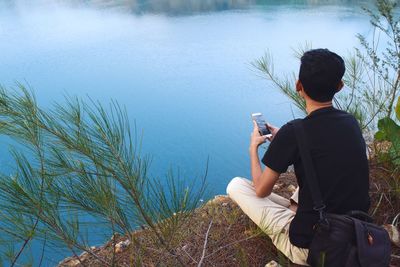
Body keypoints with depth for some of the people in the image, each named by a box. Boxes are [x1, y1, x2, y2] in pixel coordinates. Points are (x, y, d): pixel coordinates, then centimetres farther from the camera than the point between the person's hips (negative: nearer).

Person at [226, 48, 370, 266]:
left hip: (308, 247, -6)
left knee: (235, 185, 2)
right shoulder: (351, 122, -4)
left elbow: (261, 190, -9)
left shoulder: (293, 132, -22)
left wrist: (253, 148, 6)